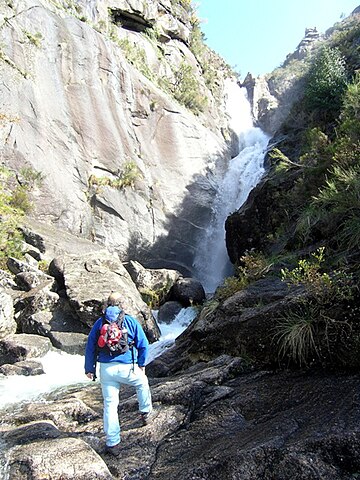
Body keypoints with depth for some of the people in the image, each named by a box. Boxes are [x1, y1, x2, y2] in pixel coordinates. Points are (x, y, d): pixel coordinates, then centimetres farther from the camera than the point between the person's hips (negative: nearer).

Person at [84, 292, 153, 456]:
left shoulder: (99, 322, 7)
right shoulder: (130, 321, 1)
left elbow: (90, 347, 7)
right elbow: (143, 345, 3)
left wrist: (89, 369, 14)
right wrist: (141, 364, 16)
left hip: (106, 369, 2)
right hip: (127, 368, -2)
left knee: (110, 405, 10)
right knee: (142, 383, 29)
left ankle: (112, 443, 15)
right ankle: (146, 413, 41)